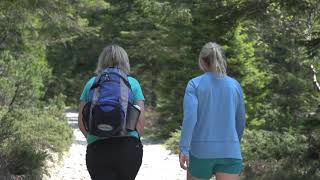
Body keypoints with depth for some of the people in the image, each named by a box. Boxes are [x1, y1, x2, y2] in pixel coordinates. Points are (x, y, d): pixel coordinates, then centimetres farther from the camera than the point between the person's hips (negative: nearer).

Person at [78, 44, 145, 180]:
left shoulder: (91, 83, 9)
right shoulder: (132, 83, 5)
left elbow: (82, 123, 9)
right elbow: (140, 121, 0)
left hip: (97, 149, 1)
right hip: (129, 148, 0)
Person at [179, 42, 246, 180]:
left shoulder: (195, 84, 0)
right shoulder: (235, 85, 8)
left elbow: (190, 117, -13)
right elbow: (241, 121, 16)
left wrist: (184, 149, -16)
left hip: (201, 151, -1)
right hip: (230, 152, 1)